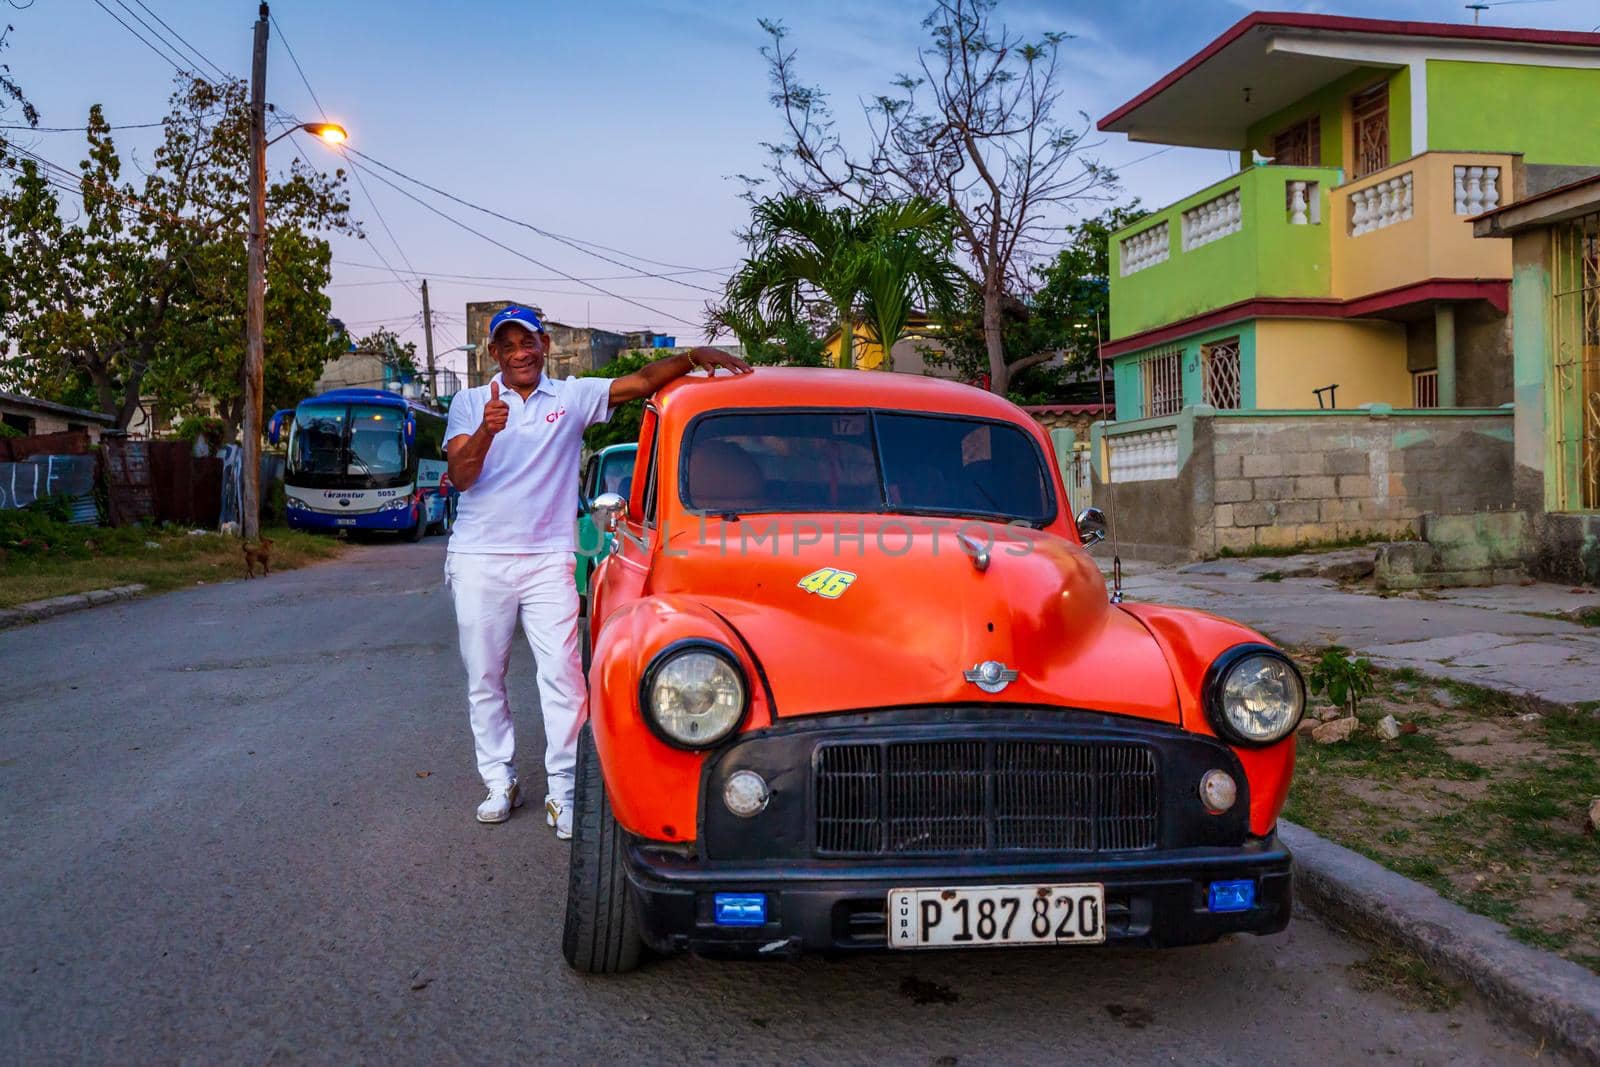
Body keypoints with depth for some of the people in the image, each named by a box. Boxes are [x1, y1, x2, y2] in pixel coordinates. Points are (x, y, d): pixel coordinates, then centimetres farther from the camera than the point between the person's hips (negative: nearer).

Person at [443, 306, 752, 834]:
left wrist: (695, 357, -20)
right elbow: (460, 476, -8)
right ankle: (500, 781, 20)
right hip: (478, 558, 1)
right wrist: (486, 431, -26)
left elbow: (643, 381, -5)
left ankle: (563, 791, -2)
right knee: (484, 679, 7)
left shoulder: (574, 396, 5)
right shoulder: (469, 404, 5)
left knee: (562, 675, -8)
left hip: (547, 558, -1)